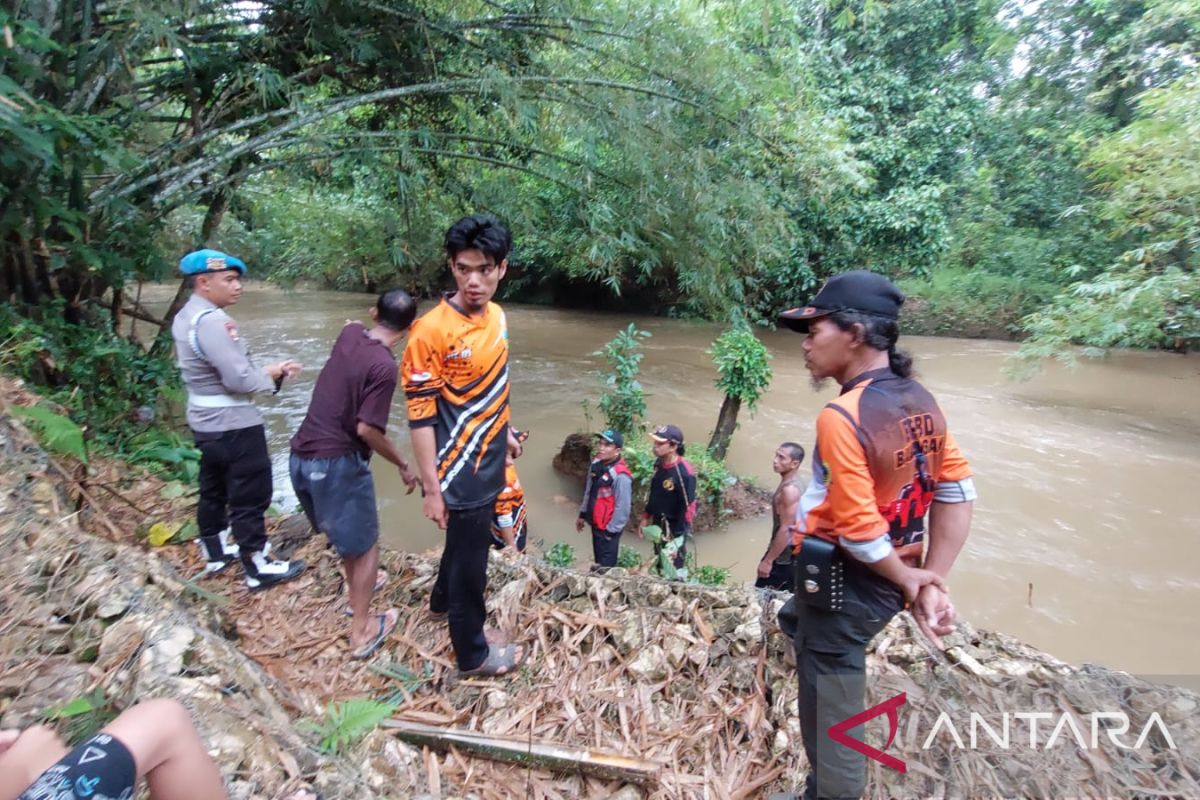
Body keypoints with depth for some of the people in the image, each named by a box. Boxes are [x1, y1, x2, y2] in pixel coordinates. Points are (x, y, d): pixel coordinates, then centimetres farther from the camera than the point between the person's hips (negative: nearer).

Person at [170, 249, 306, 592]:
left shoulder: (185, 317, 9)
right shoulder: (212, 320, -23)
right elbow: (239, 379, -27)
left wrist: (267, 371, 3)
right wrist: (272, 375, -9)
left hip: (205, 421, 10)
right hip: (233, 425, -10)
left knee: (213, 490, 22)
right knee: (249, 497, 1)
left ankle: (216, 553, 39)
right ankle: (259, 568, 13)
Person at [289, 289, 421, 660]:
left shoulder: (349, 333, 2)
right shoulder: (384, 366, -20)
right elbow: (367, 429, -22)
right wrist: (403, 465, -10)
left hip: (301, 455, 8)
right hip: (337, 462, -8)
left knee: (346, 535, 28)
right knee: (364, 545, 10)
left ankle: (357, 598, 48)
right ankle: (361, 632, 21)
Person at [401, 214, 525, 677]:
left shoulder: (496, 315, 0)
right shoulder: (431, 330, -23)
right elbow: (419, 415, -20)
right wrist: (431, 488, -19)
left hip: (488, 462, 8)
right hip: (461, 471, -8)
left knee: (469, 542, 28)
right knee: (470, 558, 9)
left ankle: (442, 602, 54)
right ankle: (472, 653, 32)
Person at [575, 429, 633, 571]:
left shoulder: (621, 475, -27)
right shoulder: (596, 463, -2)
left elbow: (622, 507, -23)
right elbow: (588, 491, 11)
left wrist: (611, 530, -16)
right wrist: (583, 514, 16)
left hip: (608, 528, -8)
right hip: (595, 523, 8)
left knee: (606, 566, 5)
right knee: (598, 561, 25)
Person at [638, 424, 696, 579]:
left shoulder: (684, 472, -26)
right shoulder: (659, 463, -2)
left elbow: (688, 507, -21)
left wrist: (677, 536, -19)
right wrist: (645, 518, 14)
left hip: (674, 529, -8)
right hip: (658, 525, 8)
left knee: (673, 572, 2)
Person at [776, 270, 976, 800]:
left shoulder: (841, 417, -26)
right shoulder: (921, 402, 0)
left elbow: (858, 530, -25)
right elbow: (958, 491, 2)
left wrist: (908, 581, -7)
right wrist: (933, 581, 0)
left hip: (845, 582, -8)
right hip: (890, 581, 8)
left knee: (830, 719, 12)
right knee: (794, 619, 33)